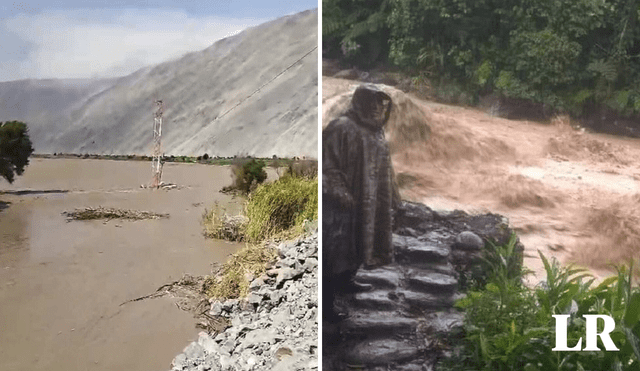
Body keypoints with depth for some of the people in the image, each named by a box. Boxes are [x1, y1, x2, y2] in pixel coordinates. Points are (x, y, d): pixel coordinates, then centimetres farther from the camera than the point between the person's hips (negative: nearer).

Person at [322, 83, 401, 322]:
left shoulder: (375, 130, 9)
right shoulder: (341, 128, -17)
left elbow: (381, 169, 16)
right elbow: (329, 167, -19)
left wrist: (390, 199, 17)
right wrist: (344, 198, -21)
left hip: (370, 204, 8)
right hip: (345, 205, -8)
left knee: (358, 244, 21)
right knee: (337, 250, -1)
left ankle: (345, 282, 42)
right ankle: (326, 302, 9)